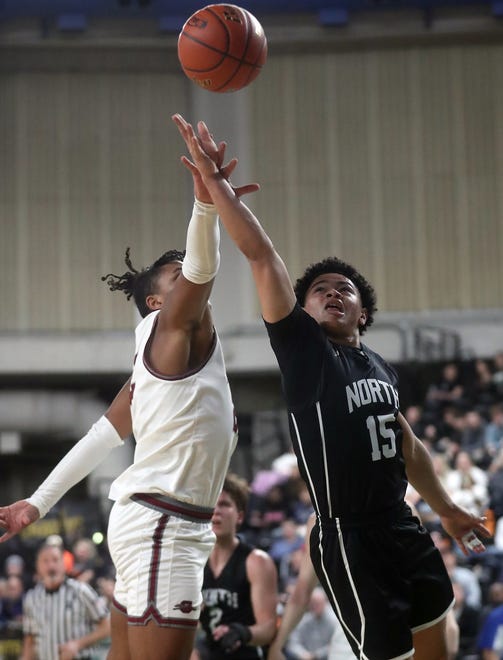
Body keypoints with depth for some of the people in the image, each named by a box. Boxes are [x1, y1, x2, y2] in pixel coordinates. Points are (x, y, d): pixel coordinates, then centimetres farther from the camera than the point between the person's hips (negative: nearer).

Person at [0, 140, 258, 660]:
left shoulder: (162, 350, 19)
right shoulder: (174, 327, -5)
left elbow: (103, 434, 18)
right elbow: (200, 270, -26)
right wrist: (206, 205, -43)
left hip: (147, 518, 10)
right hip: (162, 524, -10)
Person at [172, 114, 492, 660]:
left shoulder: (381, 367, 14)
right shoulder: (302, 347, -6)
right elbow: (260, 255, -15)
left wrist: (446, 509, 31)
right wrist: (213, 180, -22)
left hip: (404, 529, 8)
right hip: (347, 538, -7)